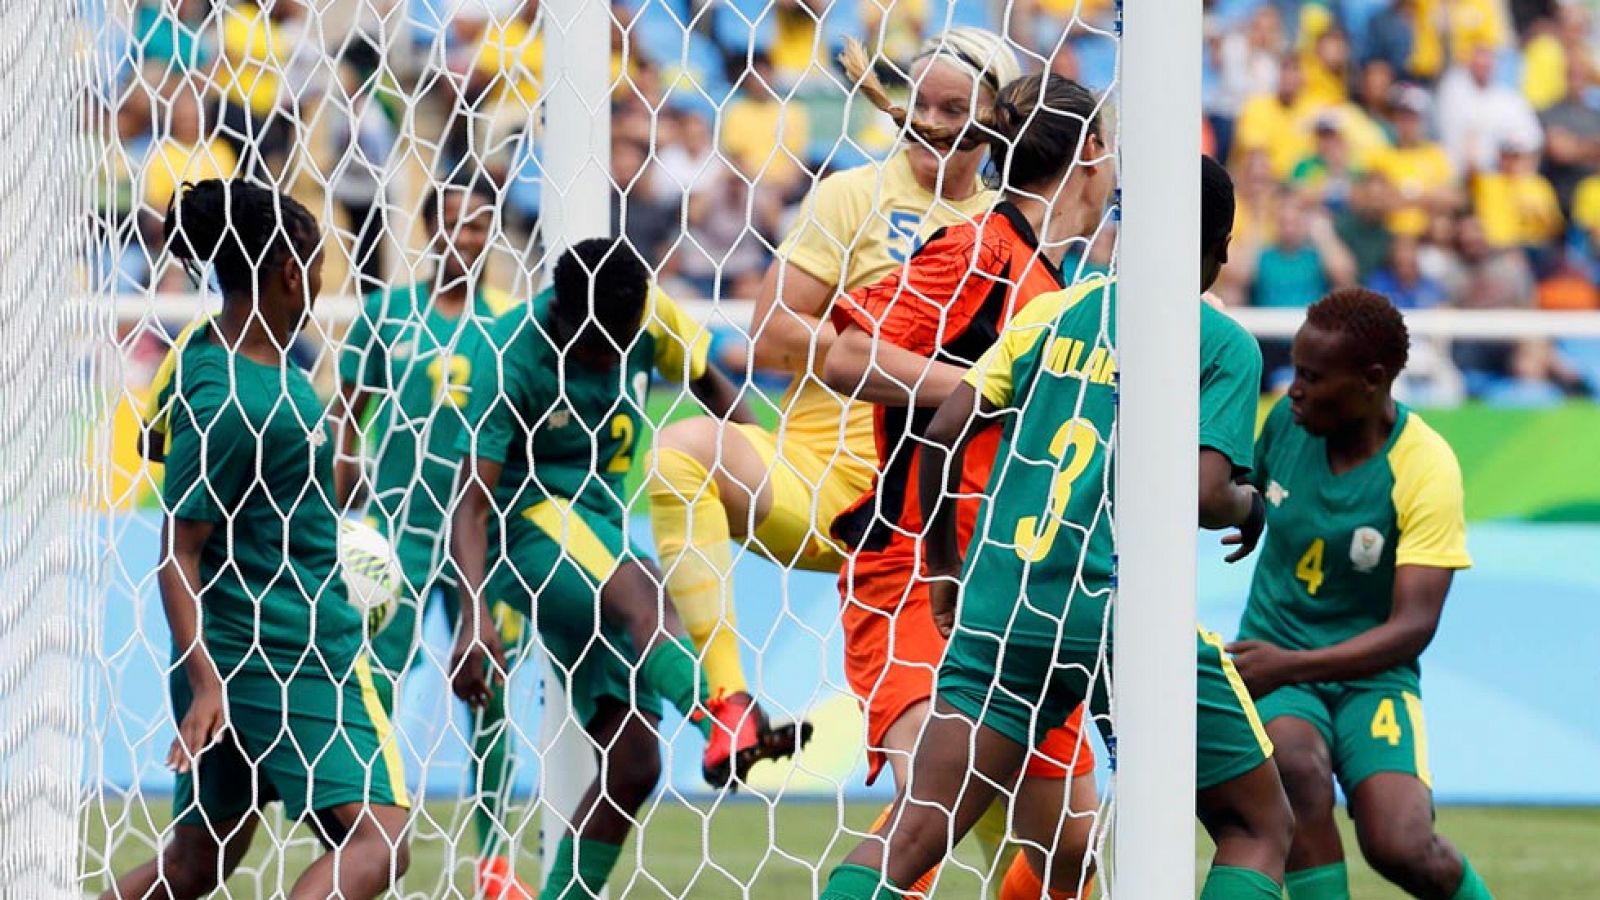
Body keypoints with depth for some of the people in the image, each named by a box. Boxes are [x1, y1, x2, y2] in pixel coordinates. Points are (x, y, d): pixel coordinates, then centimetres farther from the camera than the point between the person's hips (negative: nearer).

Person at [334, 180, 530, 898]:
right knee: (377, 683, -5)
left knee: (490, 691, 3)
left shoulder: (507, 323, 6)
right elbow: (348, 414, 7)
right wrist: (341, 507, -1)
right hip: (399, 524, -2)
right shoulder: (387, 314, 3)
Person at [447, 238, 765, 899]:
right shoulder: (511, 353, -19)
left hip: (600, 524, 6)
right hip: (530, 521, -6)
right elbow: (471, 498, -22)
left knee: (632, 764, -3)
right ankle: (717, 716, -60)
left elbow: (704, 381, 18)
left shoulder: (646, 312, -3)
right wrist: (474, 617, -34)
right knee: (638, 589, -40)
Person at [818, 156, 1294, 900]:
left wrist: (942, 564, 22)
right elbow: (1204, 495, -10)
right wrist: (1249, 507, 13)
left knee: (910, 834, -1)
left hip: (1002, 603, 4)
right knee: (1258, 829, 12)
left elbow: (943, 432, 9)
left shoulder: (1056, 310, 15)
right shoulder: (1224, 343, 3)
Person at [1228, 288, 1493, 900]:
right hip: (1274, 661, 3)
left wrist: (1291, 665, -30)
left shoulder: (1426, 471, -17)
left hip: (1372, 675, -3)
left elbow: (1413, 628, -22)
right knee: (1298, 766, -32)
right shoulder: (1288, 419, -3)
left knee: (1401, 848, -23)